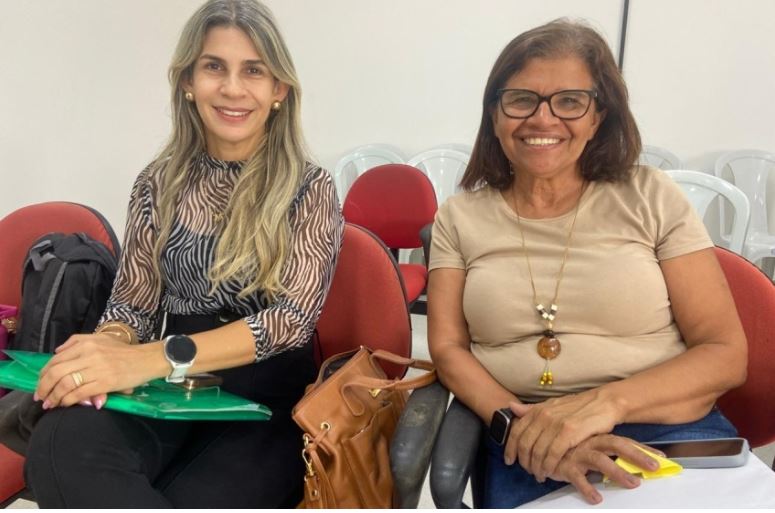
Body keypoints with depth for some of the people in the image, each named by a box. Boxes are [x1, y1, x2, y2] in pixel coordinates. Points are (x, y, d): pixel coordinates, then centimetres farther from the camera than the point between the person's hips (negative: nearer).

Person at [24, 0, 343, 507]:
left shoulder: (310, 190, -3)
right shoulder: (159, 183, 7)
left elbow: (294, 315, -15)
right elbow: (134, 301, 8)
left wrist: (153, 359, -28)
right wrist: (108, 346, -18)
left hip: (268, 405, -2)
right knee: (59, 448, -29)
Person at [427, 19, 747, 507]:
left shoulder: (652, 198, 3)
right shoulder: (459, 219, 7)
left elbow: (725, 353, 1)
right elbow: (448, 348, 3)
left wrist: (606, 401, -15)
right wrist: (521, 424, -16)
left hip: (672, 436, 0)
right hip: (525, 453, 0)